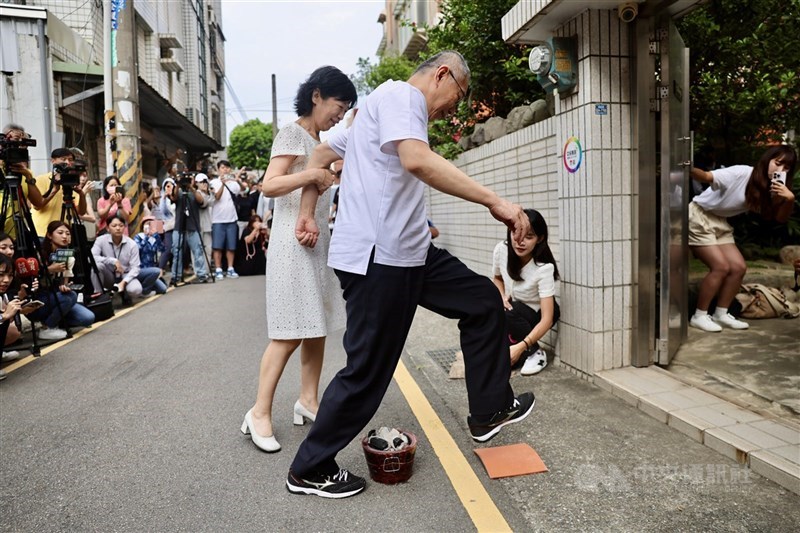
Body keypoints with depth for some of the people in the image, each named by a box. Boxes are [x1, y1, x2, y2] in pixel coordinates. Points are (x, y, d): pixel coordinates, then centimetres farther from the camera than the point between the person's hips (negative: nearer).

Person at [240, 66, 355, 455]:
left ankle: (308, 400, 17)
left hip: (318, 243, 9)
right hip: (293, 243, -9)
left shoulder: (320, 141, 19)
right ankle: (259, 413, -2)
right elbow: (269, 185, -17)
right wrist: (313, 174, -29)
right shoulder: (292, 134, -6)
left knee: (317, 328, 8)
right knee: (289, 333, -10)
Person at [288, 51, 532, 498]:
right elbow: (417, 160, -28)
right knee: (369, 369, -3)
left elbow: (320, 155, 28)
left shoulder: (383, 107, 25)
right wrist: (495, 201, -27)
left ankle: (490, 412, 23)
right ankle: (310, 470, 16)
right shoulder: (401, 95, -7)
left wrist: (308, 213, 22)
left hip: (408, 252, 11)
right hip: (378, 257, -11)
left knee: (483, 300, 13)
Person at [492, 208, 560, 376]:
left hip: (538, 313, -3)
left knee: (509, 315, -35)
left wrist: (520, 347, -45)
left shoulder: (544, 268, -30)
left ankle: (536, 353, -11)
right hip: (514, 309, 3)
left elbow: (547, 319, -33)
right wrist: (502, 296, -15)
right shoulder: (501, 250, -19)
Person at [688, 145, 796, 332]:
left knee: (738, 267, 0)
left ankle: (721, 314, 14)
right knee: (721, 267, -15)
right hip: (699, 218, -8)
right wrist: (690, 170, -56)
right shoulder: (741, 173, -22)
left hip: (720, 224, 8)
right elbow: (707, 177, -35)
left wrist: (789, 199, -22)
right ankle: (699, 316, -3)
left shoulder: (772, 188, 1)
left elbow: (780, 218, -3)